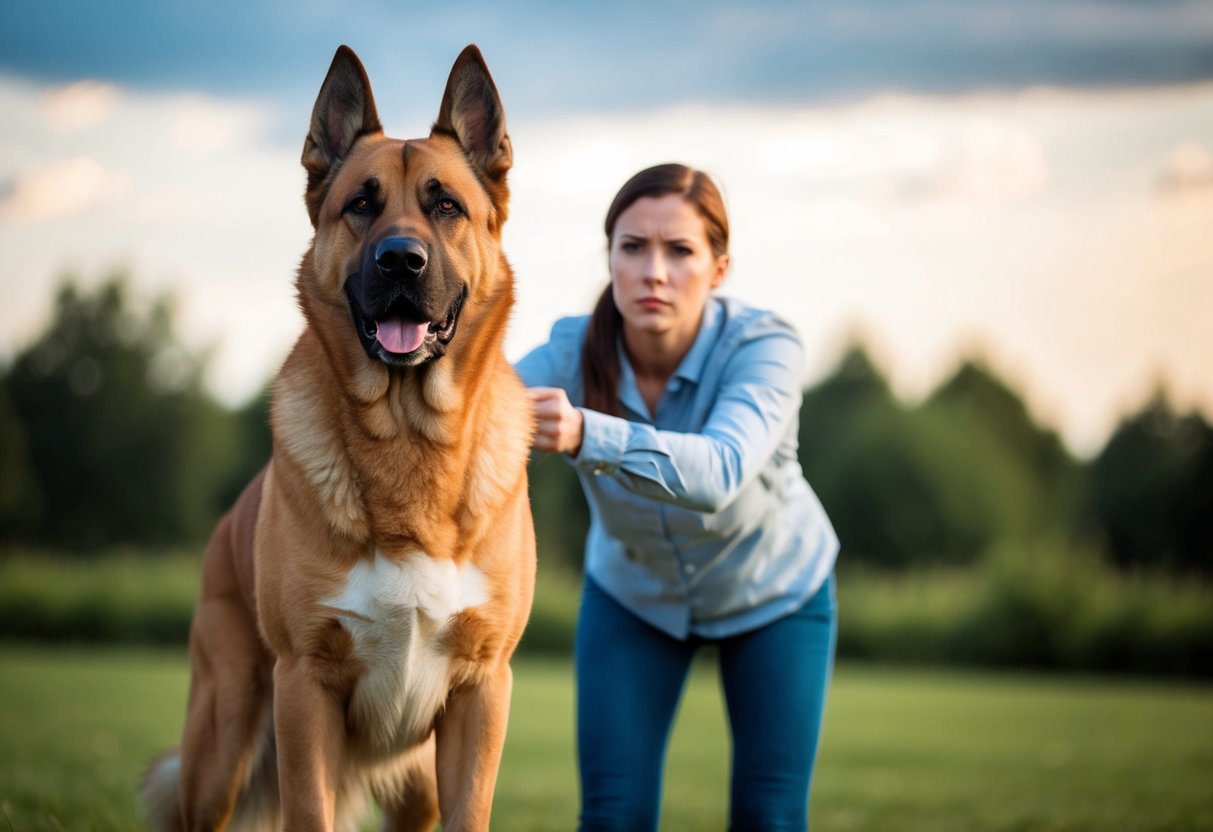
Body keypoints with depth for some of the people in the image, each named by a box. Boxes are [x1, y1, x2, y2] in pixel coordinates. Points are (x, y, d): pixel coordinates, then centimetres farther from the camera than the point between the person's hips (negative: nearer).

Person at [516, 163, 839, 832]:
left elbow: (720, 470, -51)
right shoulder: (572, 355, -26)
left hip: (775, 592, -1)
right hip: (633, 594, 2)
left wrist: (585, 436, -67)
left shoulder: (762, 348, -33)